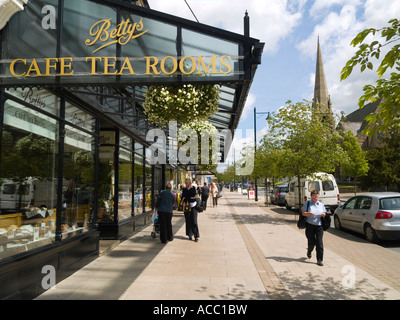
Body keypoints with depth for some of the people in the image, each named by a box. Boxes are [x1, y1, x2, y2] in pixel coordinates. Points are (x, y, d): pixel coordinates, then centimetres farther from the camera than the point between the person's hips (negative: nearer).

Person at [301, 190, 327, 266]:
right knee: (311, 242, 2)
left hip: (319, 226, 2)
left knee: (319, 243, -5)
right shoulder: (307, 203, 3)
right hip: (310, 225, -2)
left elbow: (324, 213, 19)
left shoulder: (321, 204, 14)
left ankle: (319, 260, 2)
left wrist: (323, 215, -5)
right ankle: (309, 251, 37)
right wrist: (308, 213, -22)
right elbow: (303, 213, -1)